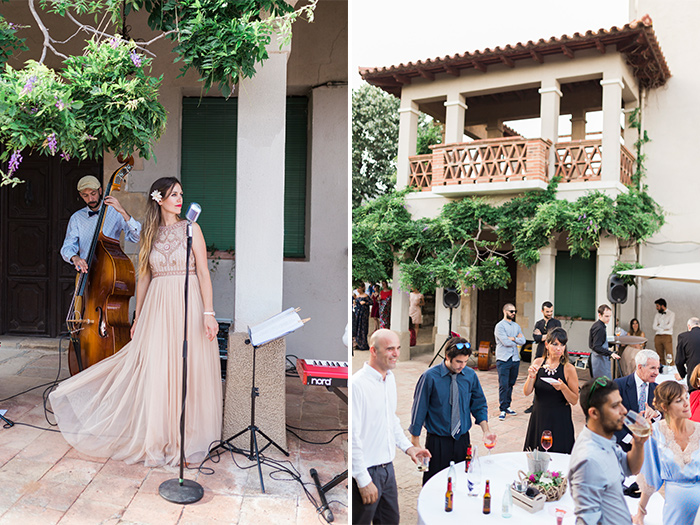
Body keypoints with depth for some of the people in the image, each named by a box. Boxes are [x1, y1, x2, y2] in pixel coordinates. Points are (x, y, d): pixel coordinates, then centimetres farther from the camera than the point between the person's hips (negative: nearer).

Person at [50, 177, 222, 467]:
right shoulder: (150, 234, 10)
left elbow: (203, 273, -4)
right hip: (157, 307, 2)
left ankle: (187, 440, 15)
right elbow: (144, 279, 13)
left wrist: (208, 313, -12)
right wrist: (137, 318, 13)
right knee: (156, 374, 1)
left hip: (188, 305, -2)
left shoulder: (191, 229, 2)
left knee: (188, 373, 1)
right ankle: (158, 442, 16)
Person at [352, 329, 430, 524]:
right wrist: (363, 481, -19)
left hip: (387, 469, 8)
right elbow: (352, 437, -21)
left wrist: (407, 446, 11)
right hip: (366, 472, -8)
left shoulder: (390, 378, 6)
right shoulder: (357, 384, -22)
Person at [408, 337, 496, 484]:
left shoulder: (470, 375, -2)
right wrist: (415, 439, -3)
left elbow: (479, 404, 8)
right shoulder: (430, 377, -14)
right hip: (437, 441, -3)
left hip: (463, 439, 4)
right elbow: (419, 408, -7)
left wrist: (486, 430, -6)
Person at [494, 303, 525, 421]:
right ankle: (503, 409, -2)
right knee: (503, 385, -7)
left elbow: (523, 341, 3)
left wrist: (513, 338, -10)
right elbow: (506, 342, -16)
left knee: (510, 384, 10)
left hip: (515, 359, 6)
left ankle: (507, 406, 21)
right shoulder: (500, 326, -6)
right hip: (503, 359, -6)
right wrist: (517, 339, -1)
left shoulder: (516, 326, 14)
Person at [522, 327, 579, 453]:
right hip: (538, 419, 3)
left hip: (560, 422, -3)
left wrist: (563, 387, -25)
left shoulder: (568, 369, -11)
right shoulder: (538, 363, -2)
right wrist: (531, 377, -20)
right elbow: (526, 392, -3)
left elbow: (574, 400, -8)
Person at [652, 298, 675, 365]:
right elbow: (654, 327, 5)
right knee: (660, 357, 2)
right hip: (658, 337, 4)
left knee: (669, 356, -10)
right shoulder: (657, 315, 17)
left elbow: (669, 326, -8)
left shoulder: (671, 314, 5)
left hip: (667, 336, -4)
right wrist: (663, 328, -7)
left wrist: (659, 326, 3)